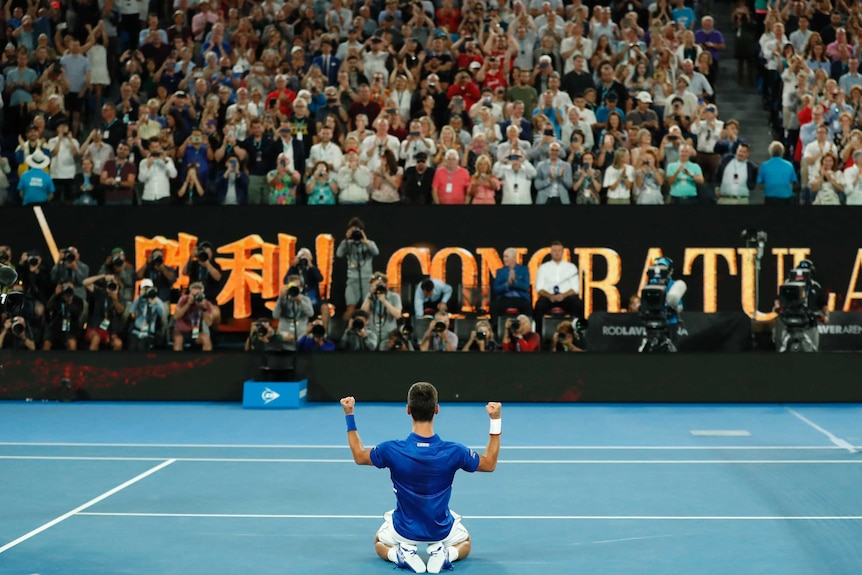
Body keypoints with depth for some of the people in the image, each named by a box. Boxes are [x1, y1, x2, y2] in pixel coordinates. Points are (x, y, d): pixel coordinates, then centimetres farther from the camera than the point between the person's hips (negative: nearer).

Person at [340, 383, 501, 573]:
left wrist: (349, 415, 2)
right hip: (442, 531, 0)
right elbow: (490, 464, -5)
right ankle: (446, 554, -1)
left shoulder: (391, 451, -26)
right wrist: (496, 420, -5)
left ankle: (401, 554, 0)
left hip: (404, 530, 0)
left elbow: (359, 456, -2)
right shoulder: (453, 452, -26)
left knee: (379, 543, 34)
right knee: (464, 543, 34)